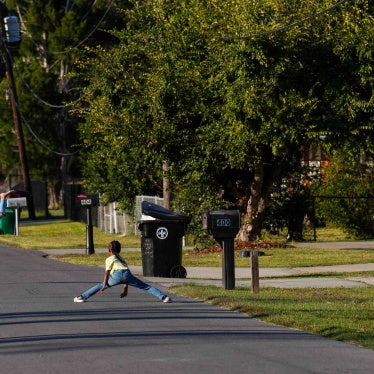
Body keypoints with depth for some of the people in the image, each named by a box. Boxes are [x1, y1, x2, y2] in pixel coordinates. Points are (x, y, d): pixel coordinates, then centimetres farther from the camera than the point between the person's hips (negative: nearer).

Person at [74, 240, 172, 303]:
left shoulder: (109, 259, 23)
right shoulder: (122, 259, 39)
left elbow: (107, 272, 8)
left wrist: (104, 285, 6)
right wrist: (125, 289, 42)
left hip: (117, 274, -4)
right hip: (127, 274, 4)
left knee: (99, 285, 10)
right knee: (146, 287, 4)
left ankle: (82, 297, 4)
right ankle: (163, 297, -8)